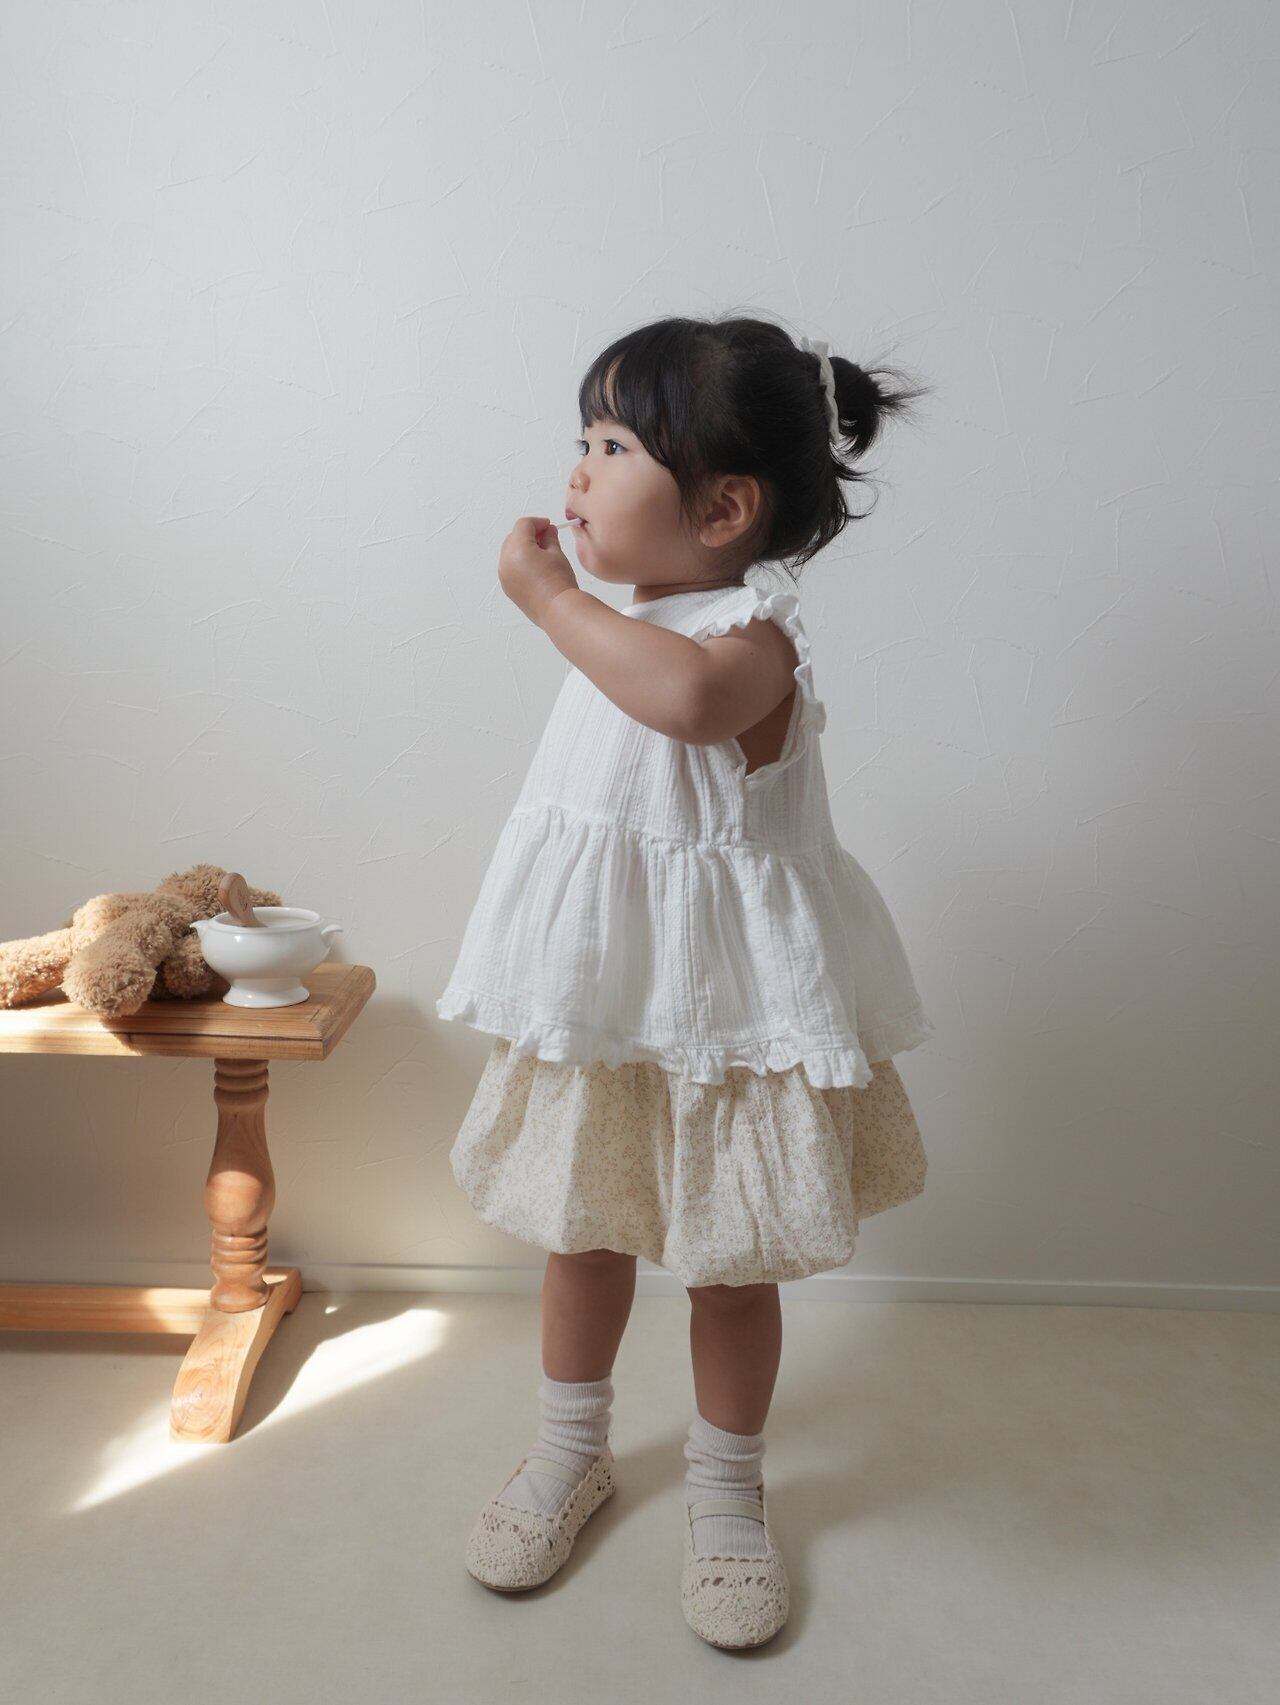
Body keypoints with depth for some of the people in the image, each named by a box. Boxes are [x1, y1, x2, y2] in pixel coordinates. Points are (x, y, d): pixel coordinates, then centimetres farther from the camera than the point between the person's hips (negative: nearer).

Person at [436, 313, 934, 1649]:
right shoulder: (627, 628, 6)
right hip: (590, 1004, 7)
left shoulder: (752, 634, -21)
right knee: (580, 1233, 20)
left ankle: (724, 1491, 35)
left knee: (729, 1262, 11)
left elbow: (689, 696, -47)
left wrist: (548, 596, -35)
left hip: (715, 1014, -7)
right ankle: (571, 1449, 43)